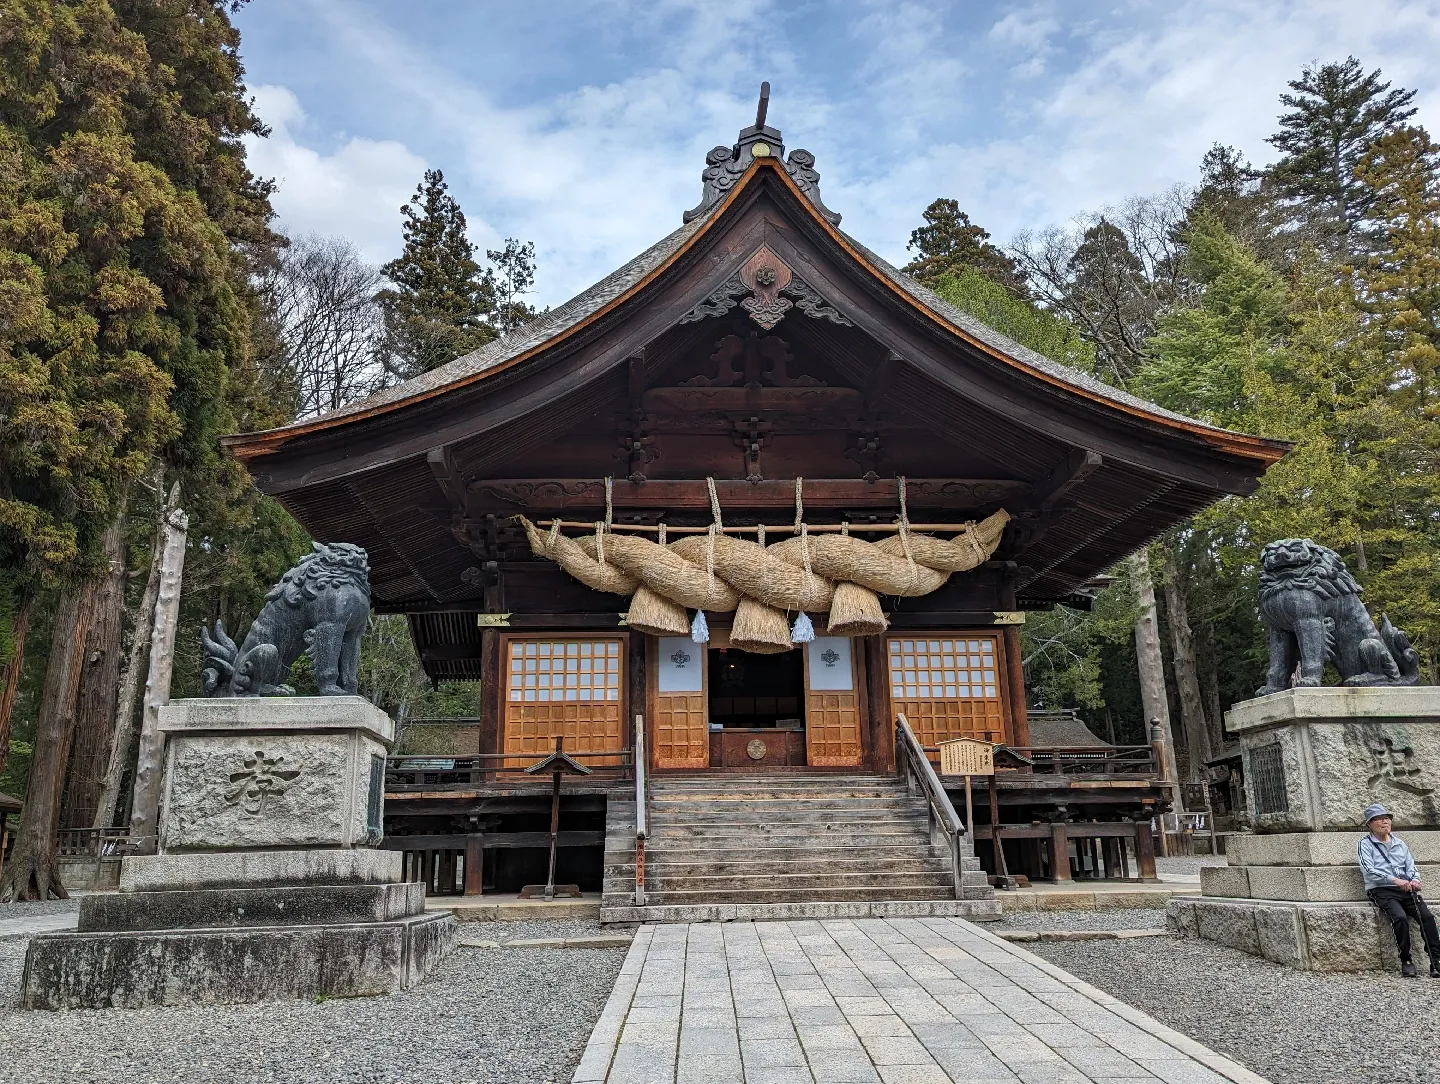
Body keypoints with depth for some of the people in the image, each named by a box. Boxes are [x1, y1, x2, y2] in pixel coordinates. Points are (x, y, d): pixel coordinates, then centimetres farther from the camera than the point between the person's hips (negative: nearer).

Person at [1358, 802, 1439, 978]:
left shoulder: (1399, 843, 22)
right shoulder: (1365, 845, 5)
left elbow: (1410, 865, 15)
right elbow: (1368, 870, -9)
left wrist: (1414, 879, -8)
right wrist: (1395, 880, -21)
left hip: (1406, 889, 5)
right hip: (1381, 891, -5)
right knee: (1400, 917, -29)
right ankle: (1406, 961, -16)